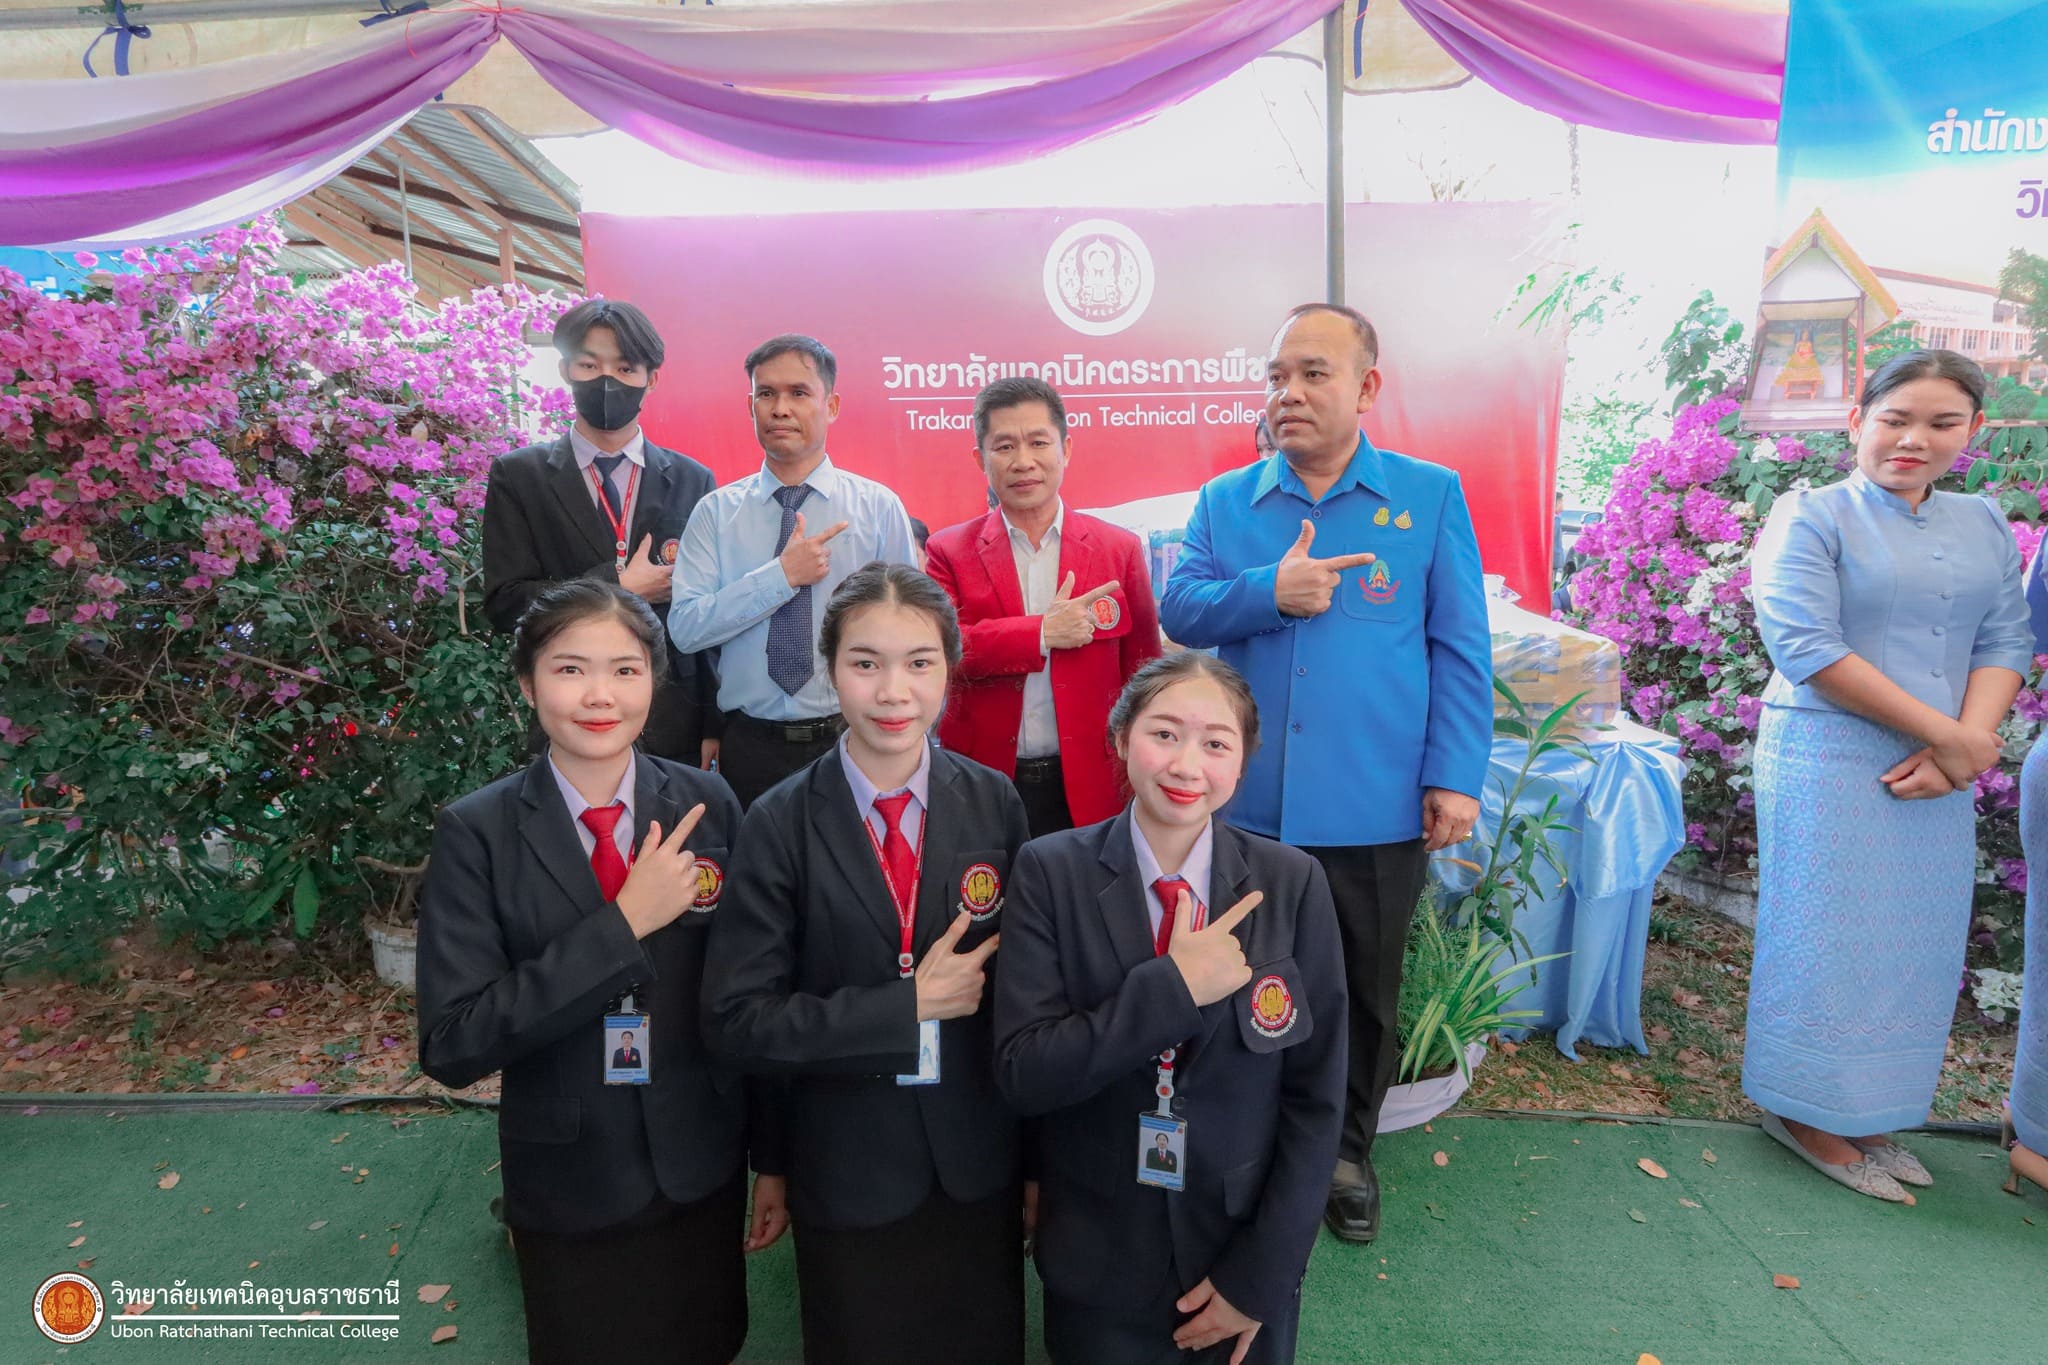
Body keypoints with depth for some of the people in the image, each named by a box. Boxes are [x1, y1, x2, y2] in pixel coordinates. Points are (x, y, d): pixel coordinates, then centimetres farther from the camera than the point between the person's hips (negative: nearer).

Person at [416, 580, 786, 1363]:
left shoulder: (706, 805, -9)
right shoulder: (478, 833, -14)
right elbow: (451, 1047, -19)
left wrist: (773, 1154, 4)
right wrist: (624, 922, -27)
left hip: (705, 1171, 1)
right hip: (568, 1190, -1)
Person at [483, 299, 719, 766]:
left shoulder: (692, 481, 5)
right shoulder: (518, 476, 4)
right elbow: (505, 603, -4)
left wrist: (713, 727, 1)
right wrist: (620, 585, -11)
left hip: (674, 729, 1)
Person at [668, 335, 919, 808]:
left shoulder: (881, 507, 0)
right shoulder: (715, 512, 2)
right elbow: (684, 627, -8)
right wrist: (782, 575, -15)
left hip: (853, 745, 0)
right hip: (750, 746, 1)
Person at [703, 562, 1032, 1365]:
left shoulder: (995, 805, -8)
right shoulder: (781, 824, -14)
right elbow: (737, 1020, -16)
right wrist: (910, 1006, -22)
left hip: (981, 1164, 2)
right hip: (847, 1173, -1)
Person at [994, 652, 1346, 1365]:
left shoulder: (1293, 884, -11)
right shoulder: (1051, 872, -13)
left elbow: (1316, 1094, -7)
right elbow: (1022, 1073, -18)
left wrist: (1258, 1275, -7)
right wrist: (1170, 988, -28)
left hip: (1245, 1258, 1)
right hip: (1097, 1262, 0)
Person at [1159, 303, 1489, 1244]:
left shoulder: (1430, 496, 1)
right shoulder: (1224, 502, 5)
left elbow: (1460, 648, -1)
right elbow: (1179, 609, -3)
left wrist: (1456, 777, -7)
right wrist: (1270, 593, -20)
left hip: (1376, 807, -1)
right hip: (1248, 804, 1)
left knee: (1365, 991, 16)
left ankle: (1346, 1152, 39)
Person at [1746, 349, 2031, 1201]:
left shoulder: (1984, 526, 13)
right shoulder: (1812, 518, -6)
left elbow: (2004, 642, 7)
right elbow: (1807, 649, -16)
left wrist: (1970, 740, -12)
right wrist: (1947, 735, -15)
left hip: (1937, 778, 6)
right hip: (1831, 763, -6)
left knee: (1920, 942, 11)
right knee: (1831, 936, 0)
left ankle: (1867, 1113, 26)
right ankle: (1810, 1112, 17)